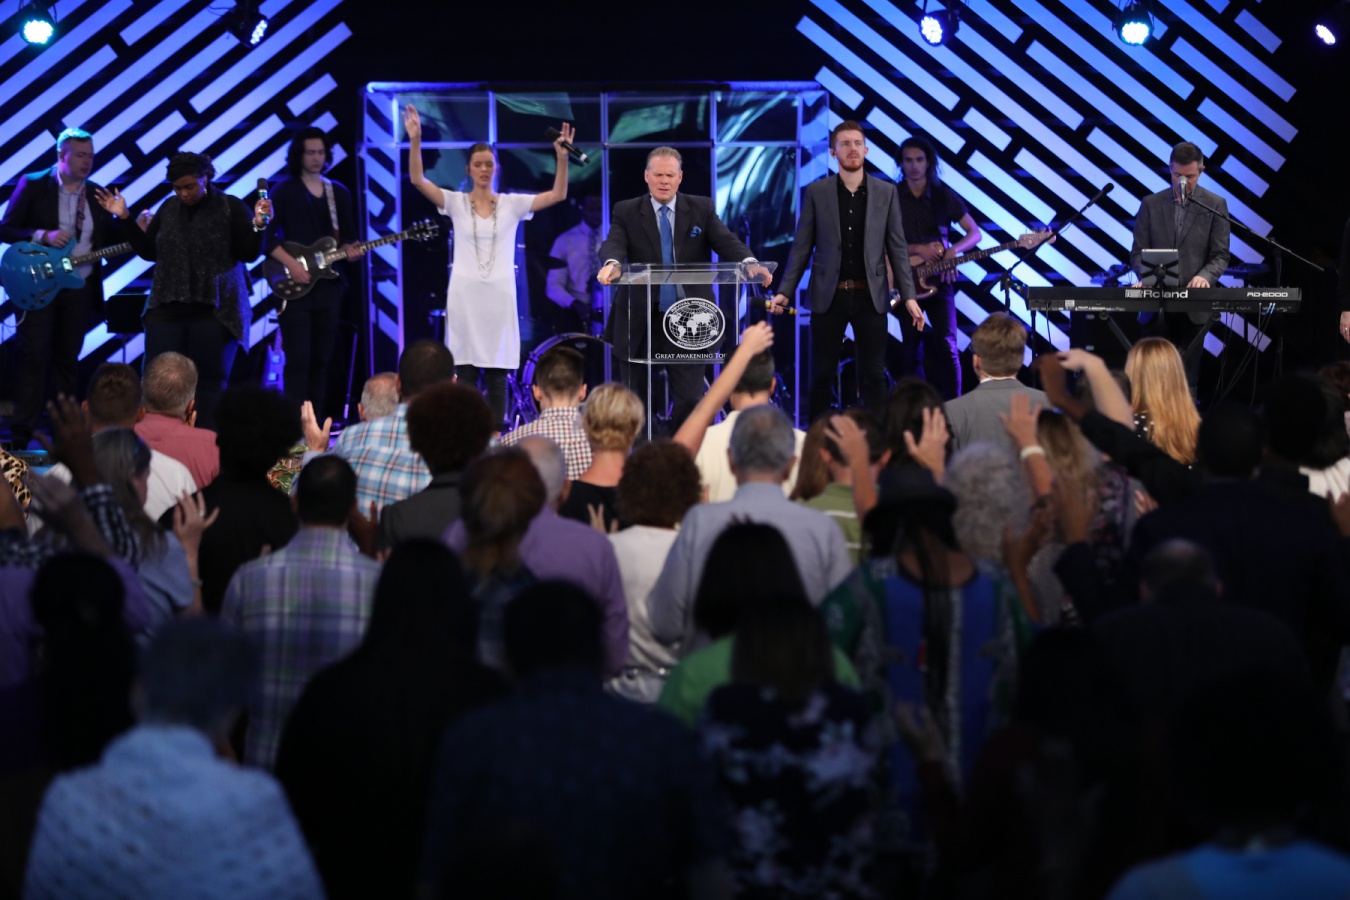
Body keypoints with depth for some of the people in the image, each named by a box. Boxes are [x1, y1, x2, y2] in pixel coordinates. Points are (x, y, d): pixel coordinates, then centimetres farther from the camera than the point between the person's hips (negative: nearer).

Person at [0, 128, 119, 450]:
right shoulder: (33, 185, -4)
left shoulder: (96, 194, 9)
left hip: (79, 289, 4)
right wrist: (43, 236, -21)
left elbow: (111, 240, 10)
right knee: (34, 356, -8)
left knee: (66, 360, 7)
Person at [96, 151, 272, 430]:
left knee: (210, 385, -1)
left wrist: (258, 224, -21)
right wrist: (125, 218, 9)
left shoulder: (231, 207, -3)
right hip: (167, 309, 4)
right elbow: (149, 251, 16)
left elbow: (249, 254, -5)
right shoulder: (169, 208, 10)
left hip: (214, 310, -4)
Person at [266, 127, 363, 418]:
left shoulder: (340, 193, 13)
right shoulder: (284, 191, -1)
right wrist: (291, 264, -18)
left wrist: (350, 250, -7)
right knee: (298, 360, -10)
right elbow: (267, 236, -7)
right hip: (295, 287, -5)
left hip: (329, 285, 5)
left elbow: (348, 237, 15)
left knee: (321, 360, 6)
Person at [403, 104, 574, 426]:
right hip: (464, 295, -1)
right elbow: (418, 180, -10)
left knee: (497, 376, 3)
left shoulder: (512, 204, 4)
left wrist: (562, 157, -18)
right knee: (465, 375, 0)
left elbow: (558, 194, -5)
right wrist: (415, 141, -23)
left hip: (499, 296, 1)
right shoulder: (456, 203, 2)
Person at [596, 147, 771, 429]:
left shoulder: (702, 209, 5)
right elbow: (614, 244, -14)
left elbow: (726, 242, -8)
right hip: (639, 323, 0)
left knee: (690, 400, 0)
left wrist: (749, 263, -31)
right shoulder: (626, 212, 3)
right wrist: (611, 264, -40)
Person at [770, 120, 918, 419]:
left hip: (870, 296, 0)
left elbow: (897, 247, 4)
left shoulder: (886, 192, 4)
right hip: (829, 296, 0)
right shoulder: (816, 192, 2)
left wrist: (908, 295, -3)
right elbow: (802, 247, 3)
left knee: (873, 375, 2)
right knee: (822, 374, 4)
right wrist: (785, 291, -4)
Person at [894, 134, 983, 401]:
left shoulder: (944, 196, 4)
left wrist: (953, 250, -14)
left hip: (939, 279, 0)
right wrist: (918, 250, -16)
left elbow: (974, 233, 6)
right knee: (911, 348, 3)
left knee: (946, 345, -11)